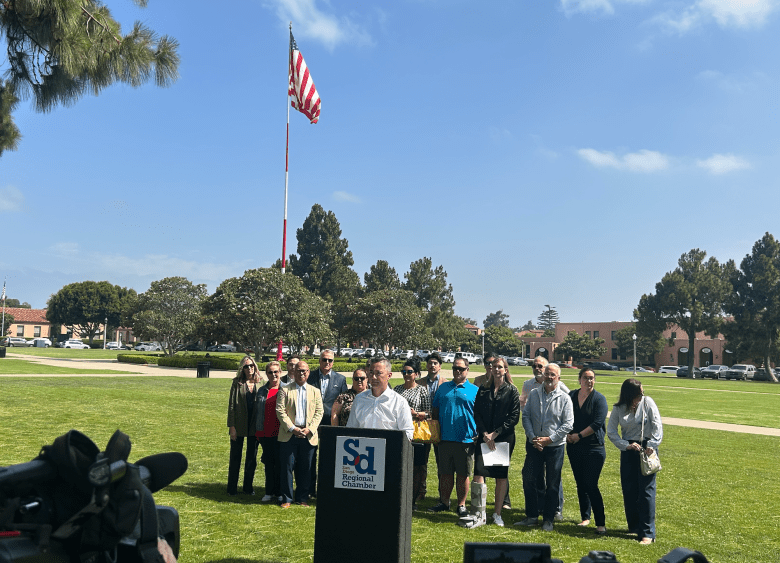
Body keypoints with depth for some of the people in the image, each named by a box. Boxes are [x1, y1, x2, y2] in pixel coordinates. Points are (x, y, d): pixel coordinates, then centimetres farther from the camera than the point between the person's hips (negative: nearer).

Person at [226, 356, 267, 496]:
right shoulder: (237, 383, -2)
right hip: (239, 425, -2)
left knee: (252, 458, 10)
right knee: (235, 458, 7)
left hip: (254, 426, 2)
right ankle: (232, 488, 18)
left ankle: (248, 487, 23)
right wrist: (231, 426, -9)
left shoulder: (262, 382, 2)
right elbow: (231, 404, -3)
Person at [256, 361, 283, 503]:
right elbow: (257, 411, 14)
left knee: (279, 463, 1)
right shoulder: (262, 391, 10)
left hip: (280, 432, -3)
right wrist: (258, 431, 10)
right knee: (268, 463, 10)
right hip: (266, 432, 4)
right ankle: (269, 492, 19)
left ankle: (279, 492, 12)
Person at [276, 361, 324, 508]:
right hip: (289, 435, -2)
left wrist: (310, 429, -7)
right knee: (287, 467, 1)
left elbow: (319, 412, 7)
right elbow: (280, 411, -3)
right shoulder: (285, 390, 5)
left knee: (305, 469, 6)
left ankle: (302, 498, 18)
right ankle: (287, 498, 11)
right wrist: (292, 428, -12)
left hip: (308, 436, 2)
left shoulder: (315, 391, 12)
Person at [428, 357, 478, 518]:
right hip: (445, 438, 3)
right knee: (445, 473, 10)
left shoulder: (474, 390, 2)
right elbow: (435, 410, 15)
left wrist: (478, 434, -6)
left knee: (463, 474, 4)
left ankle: (461, 505, 15)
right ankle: (444, 502, 22)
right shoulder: (443, 388, 11)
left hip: (465, 439, -3)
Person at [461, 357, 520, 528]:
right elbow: (477, 414, 5)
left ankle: (497, 514, 16)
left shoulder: (512, 391, 1)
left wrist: (495, 433, -10)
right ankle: (479, 515, -3)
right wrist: (484, 434, -8)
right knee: (478, 473, -7)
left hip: (504, 438, -2)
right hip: (484, 438, 2)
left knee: (501, 476, 5)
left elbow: (514, 417, -4)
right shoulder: (483, 390, 9)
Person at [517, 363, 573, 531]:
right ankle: (532, 516, 19)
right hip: (534, 445, 3)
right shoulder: (534, 394, 6)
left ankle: (548, 519, 17)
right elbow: (526, 416, 4)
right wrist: (532, 437, -9)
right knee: (529, 480, 5)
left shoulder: (564, 398, -3)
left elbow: (568, 424, -7)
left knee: (552, 484, 5)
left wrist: (549, 439, -13)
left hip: (555, 446, -2)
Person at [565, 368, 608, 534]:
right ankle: (585, 517, 24)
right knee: (580, 484, 11)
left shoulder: (599, 399, -5)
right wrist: (568, 434, -4)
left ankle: (600, 523, -1)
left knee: (591, 485, -9)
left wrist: (579, 435, -12)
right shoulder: (571, 396, 8)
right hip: (574, 447, 4)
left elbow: (597, 423, -12)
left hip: (594, 447, -4)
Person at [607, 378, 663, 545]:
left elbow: (657, 425, -8)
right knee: (628, 490, 6)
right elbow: (611, 431, -1)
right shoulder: (619, 408, -2)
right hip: (628, 449, 3)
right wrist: (627, 445, -14)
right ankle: (634, 527, 22)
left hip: (646, 448, -3)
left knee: (646, 490, -6)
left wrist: (652, 445, -19)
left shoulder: (647, 402, -7)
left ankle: (647, 533, -3)